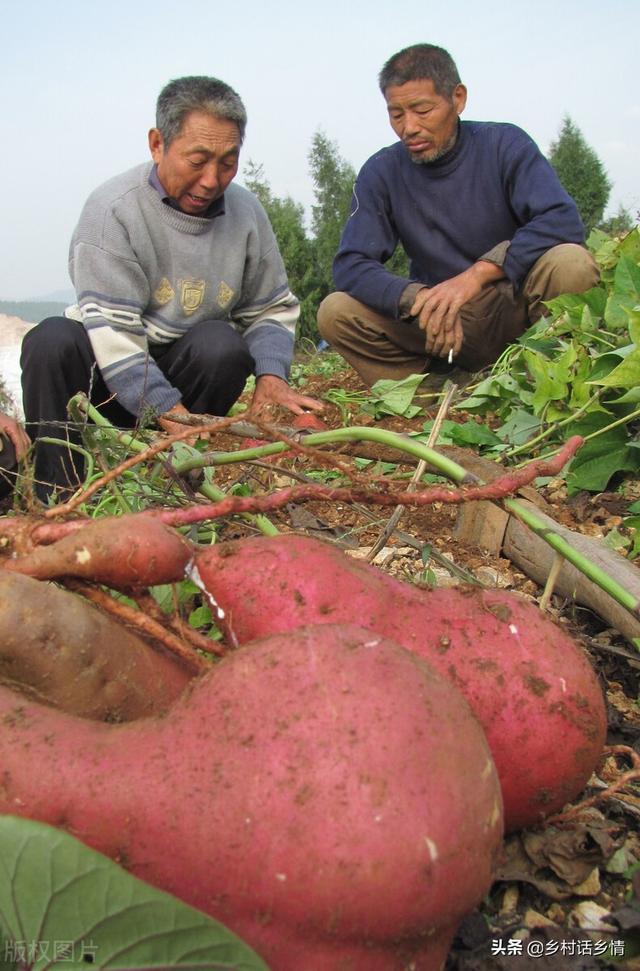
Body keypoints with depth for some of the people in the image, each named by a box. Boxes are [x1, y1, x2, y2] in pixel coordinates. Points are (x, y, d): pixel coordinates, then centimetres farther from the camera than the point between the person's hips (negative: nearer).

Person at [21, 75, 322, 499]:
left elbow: (272, 308, 4)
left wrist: (271, 376, -17)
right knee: (52, 340, -31)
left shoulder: (245, 211, -3)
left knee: (224, 345, -29)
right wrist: (173, 414, -34)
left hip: (185, 367, 3)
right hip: (109, 376, -2)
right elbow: (113, 332, -24)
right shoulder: (113, 207, -18)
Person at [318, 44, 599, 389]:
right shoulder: (381, 172, -1)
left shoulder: (505, 144, -5)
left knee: (571, 263, -31)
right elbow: (350, 265, -10)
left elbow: (563, 221, -18)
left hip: (512, 307, -1)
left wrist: (478, 273, -32)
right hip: (438, 321, 2)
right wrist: (417, 297, -29)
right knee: (335, 313, -19)